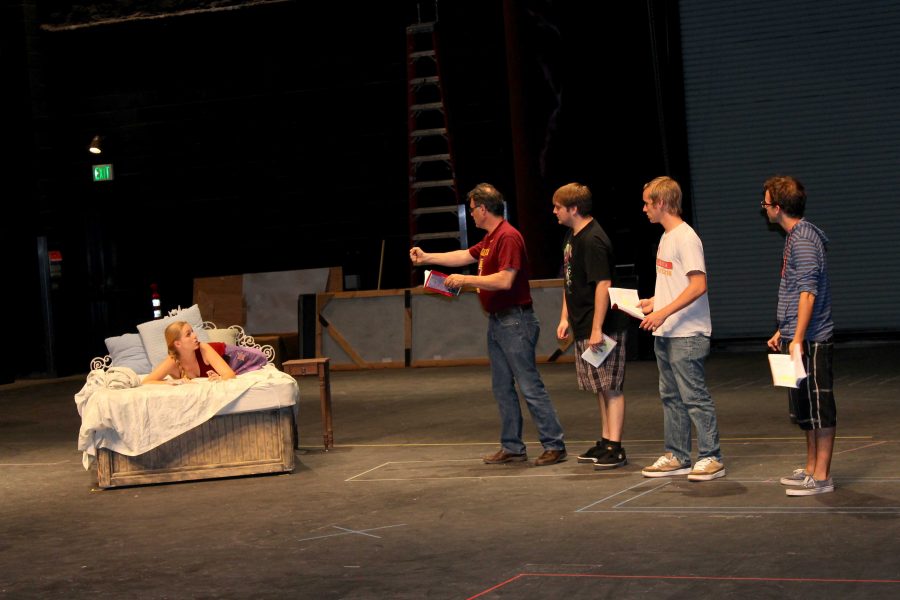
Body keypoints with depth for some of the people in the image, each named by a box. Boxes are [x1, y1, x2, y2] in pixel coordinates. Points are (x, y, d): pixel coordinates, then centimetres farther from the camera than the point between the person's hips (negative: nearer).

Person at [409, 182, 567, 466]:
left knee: (530, 385, -9)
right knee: (502, 388, 12)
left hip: (515, 322, -10)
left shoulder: (509, 237, -17)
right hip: (497, 322, 10)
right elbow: (466, 256, 30)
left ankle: (554, 445, -5)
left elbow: (504, 280, -25)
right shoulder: (490, 238, 15)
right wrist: (426, 257, 33)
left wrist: (466, 280, -16)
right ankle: (512, 447, 17)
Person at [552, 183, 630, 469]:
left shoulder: (593, 241, -18)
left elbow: (603, 285, -23)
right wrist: (565, 318, 18)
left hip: (603, 327, -10)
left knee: (611, 387, -5)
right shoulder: (572, 237, 13)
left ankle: (615, 448, -3)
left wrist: (597, 329, -24)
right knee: (601, 387, 16)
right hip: (583, 327, 10)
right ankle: (605, 442, 24)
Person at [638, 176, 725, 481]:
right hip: (665, 334, 10)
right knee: (671, 397, 13)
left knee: (694, 397, -7)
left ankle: (711, 458, -1)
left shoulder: (686, 238, -15)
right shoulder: (666, 237, 15)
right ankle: (676, 457, 20)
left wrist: (663, 312, -24)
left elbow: (698, 285, -23)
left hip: (686, 334, -10)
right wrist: (652, 302, 14)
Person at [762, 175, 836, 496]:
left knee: (819, 409, -4)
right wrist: (782, 332, 24)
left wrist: (798, 338, -24)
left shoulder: (803, 239, -16)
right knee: (806, 409, 17)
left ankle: (822, 477, 0)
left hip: (810, 340, -10)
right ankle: (811, 469, 26)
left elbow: (808, 292, -22)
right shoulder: (795, 236, 15)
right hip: (797, 338, 10)